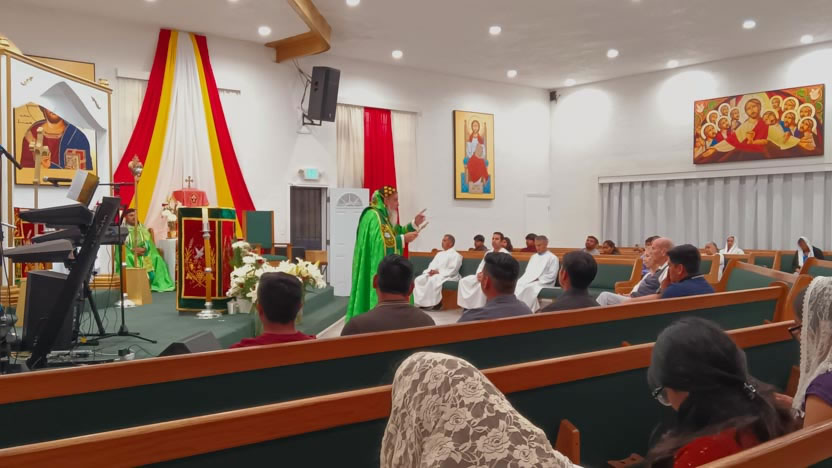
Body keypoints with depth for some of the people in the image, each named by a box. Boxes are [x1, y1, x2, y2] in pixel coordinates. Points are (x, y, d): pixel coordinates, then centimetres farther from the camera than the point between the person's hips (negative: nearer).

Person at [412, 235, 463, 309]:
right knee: (419, 279, -17)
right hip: (433, 274, 8)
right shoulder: (439, 254, 24)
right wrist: (430, 271, -7)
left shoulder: (456, 255, -1)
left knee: (432, 280, -37)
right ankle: (419, 302, -21)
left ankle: (431, 303, -31)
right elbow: (432, 265, 18)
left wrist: (439, 272, -18)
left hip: (446, 276, -7)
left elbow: (453, 270, -11)